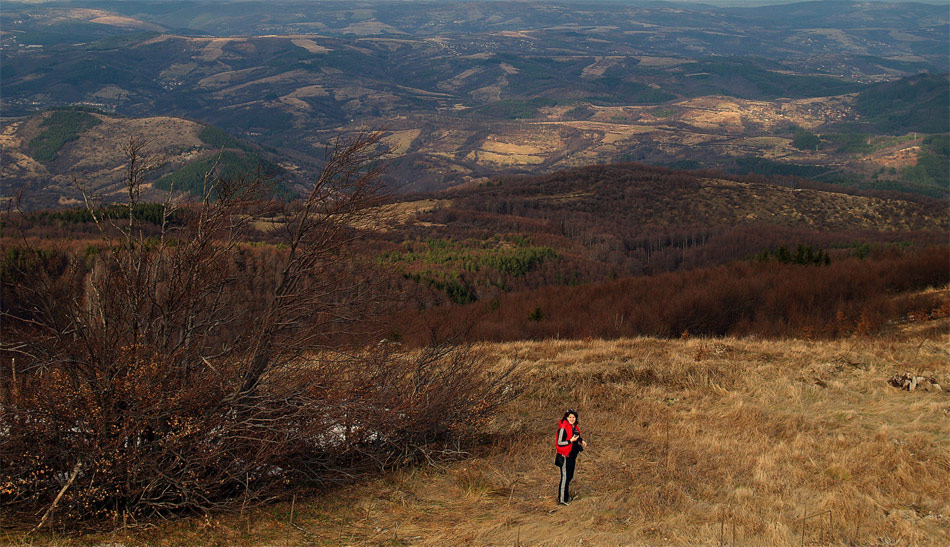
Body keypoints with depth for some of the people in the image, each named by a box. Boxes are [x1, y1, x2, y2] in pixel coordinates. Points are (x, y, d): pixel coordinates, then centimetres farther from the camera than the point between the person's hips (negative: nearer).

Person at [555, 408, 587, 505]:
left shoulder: (575, 426, 6)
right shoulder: (563, 428, -20)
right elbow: (559, 443, -20)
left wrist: (581, 441, 4)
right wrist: (571, 441, -27)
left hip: (572, 455, 9)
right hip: (565, 456, -9)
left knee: (570, 476, 18)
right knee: (565, 477, -4)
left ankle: (566, 497, 32)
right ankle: (561, 500, 5)